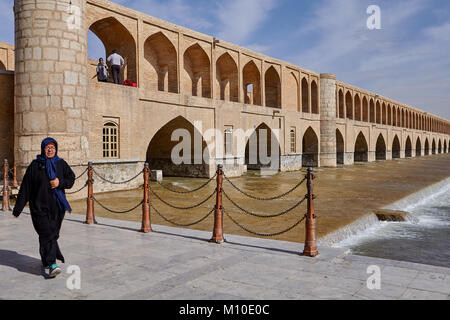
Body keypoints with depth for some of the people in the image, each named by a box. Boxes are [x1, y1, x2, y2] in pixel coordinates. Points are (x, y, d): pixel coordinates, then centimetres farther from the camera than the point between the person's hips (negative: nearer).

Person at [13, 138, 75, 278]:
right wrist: (18, 208, -2)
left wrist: (60, 182, -15)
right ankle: (52, 264, -16)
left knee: (53, 234, 8)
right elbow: (25, 188, -1)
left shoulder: (61, 164, 9)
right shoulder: (35, 165, 0)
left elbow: (71, 178, 6)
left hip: (57, 206, 3)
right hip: (39, 206, -3)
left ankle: (47, 260, 28)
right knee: (47, 234, -11)